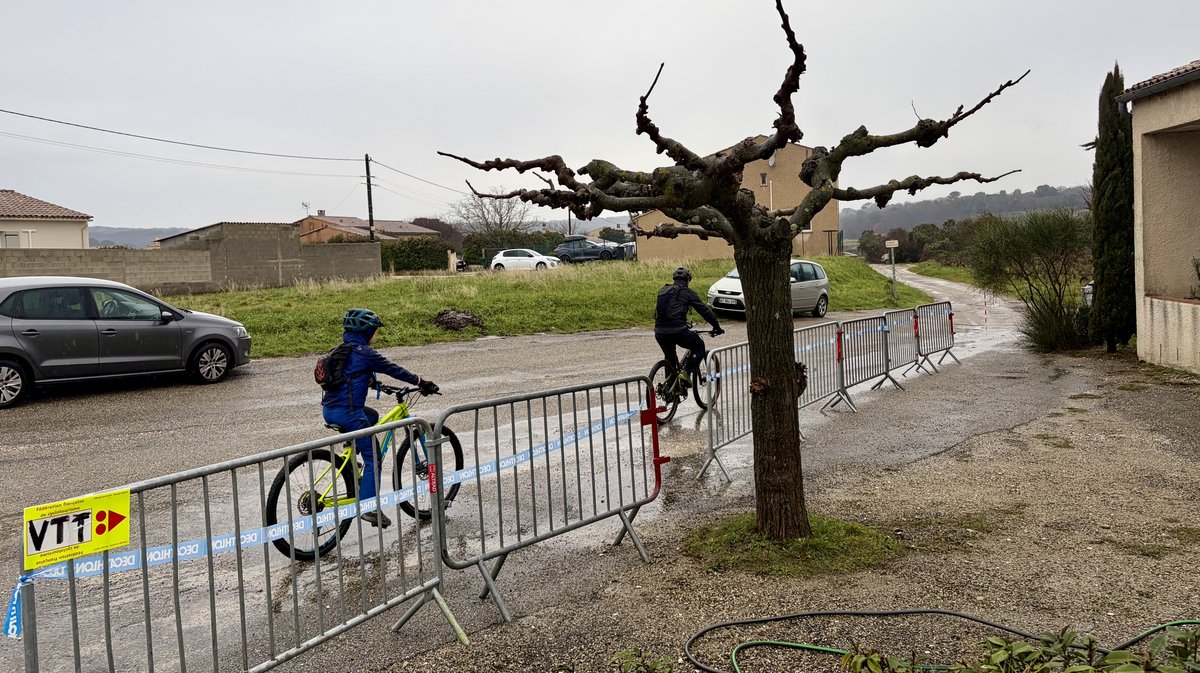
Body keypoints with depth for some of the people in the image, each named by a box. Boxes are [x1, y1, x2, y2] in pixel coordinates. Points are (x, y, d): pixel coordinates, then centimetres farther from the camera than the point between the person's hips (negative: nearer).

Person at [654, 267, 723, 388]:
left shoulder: (662, 291, 21)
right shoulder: (687, 292, 6)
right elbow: (704, 310, 7)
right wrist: (717, 327, 15)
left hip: (659, 332, 5)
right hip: (677, 331, -5)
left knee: (670, 356, 30)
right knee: (699, 347, 18)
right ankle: (686, 372, 0)